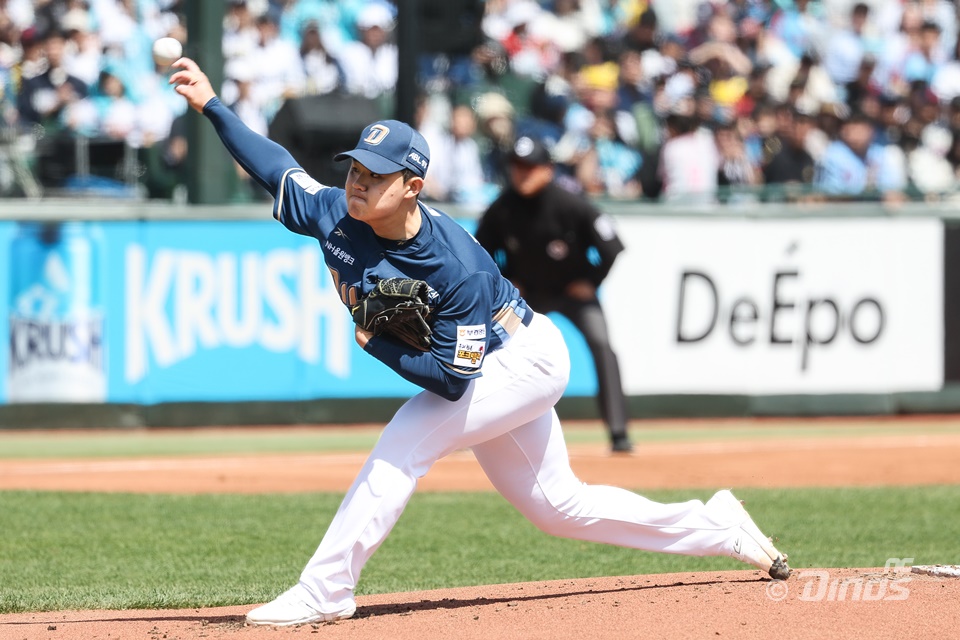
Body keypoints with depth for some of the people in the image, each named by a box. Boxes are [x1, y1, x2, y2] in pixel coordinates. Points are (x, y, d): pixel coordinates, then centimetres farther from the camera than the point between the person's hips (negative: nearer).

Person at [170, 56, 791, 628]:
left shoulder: (456, 266, -35)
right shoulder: (336, 215, -17)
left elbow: (454, 378, -32)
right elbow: (277, 167, -3)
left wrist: (377, 344, -33)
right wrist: (212, 104, -11)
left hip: (527, 362, -9)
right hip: (490, 372, 9)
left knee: (406, 439, -24)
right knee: (557, 505, 15)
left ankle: (324, 590, -21)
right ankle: (718, 527, 28)